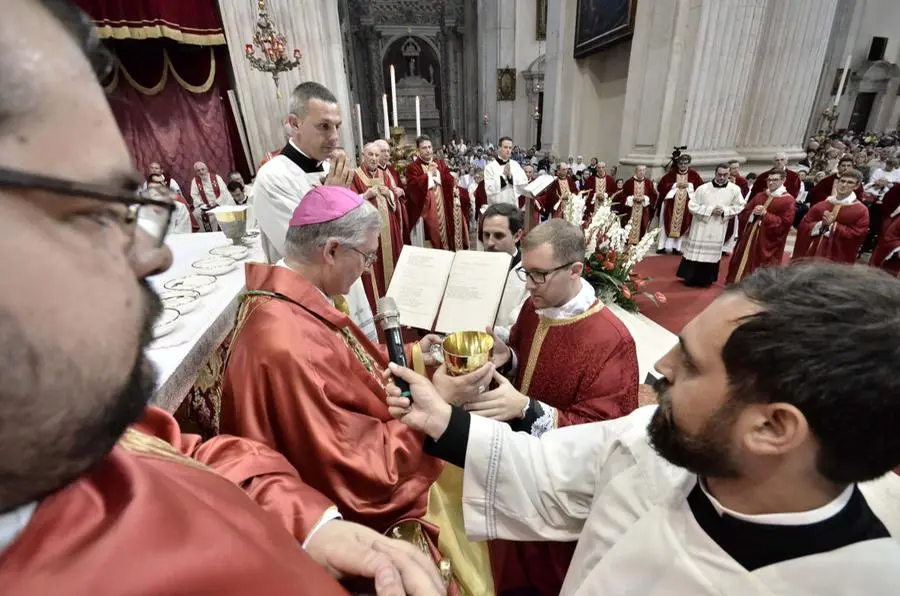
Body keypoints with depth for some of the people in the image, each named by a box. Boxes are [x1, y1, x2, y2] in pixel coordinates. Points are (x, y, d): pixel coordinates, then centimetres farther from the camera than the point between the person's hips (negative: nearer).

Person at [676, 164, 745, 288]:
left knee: (712, 253, 9)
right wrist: (710, 210, -17)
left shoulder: (735, 189, -2)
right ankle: (690, 278, 16)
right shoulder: (703, 188, -8)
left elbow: (740, 207, 4)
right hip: (701, 227, -2)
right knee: (695, 252, 4)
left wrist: (724, 211, -14)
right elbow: (692, 206, -9)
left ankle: (705, 280, 21)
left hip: (718, 229, 2)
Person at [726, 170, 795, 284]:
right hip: (750, 237, 6)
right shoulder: (760, 196, 12)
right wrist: (753, 213, -12)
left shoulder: (788, 200, -6)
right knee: (743, 266, 11)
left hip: (768, 241, -6)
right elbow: (743, 213, 9)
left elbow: (785, 223, -13)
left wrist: (765, 214, -19)